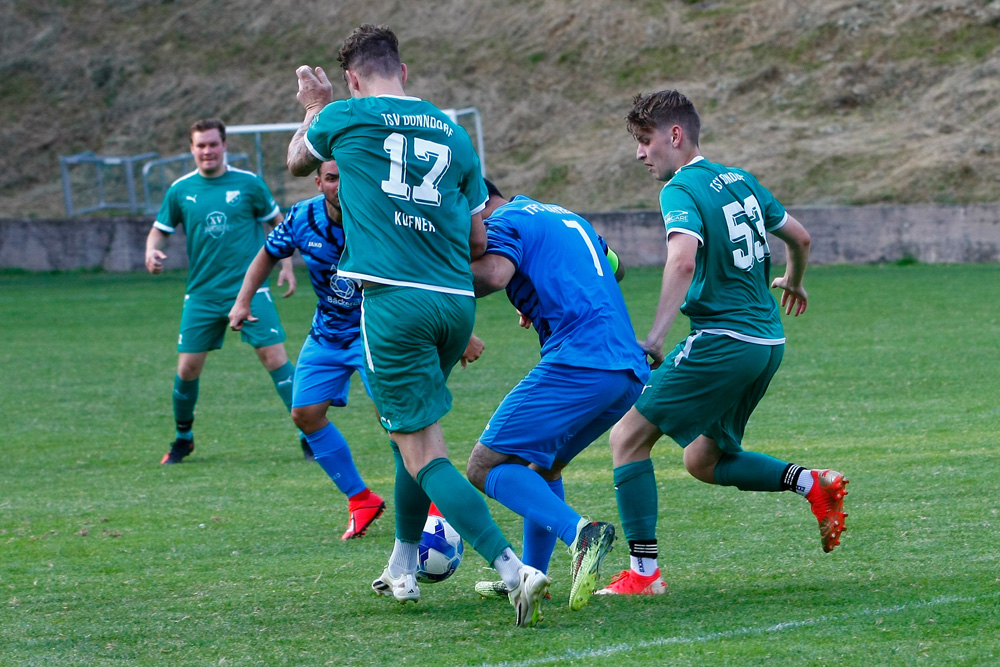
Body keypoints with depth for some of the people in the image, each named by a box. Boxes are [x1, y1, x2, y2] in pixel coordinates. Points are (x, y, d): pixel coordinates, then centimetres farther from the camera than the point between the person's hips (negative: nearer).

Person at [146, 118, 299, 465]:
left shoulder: (248, 183, -1)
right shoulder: (181, 190, 4)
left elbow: (276, 222, 11)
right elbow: (159, 230, 13)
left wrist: (286, 265, 2)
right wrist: (152, 252, -9)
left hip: (249, 290, -2)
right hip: (202, 294, 2)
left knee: (274, 356, -13)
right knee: (187, 368, 0)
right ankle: (183, 438, 23)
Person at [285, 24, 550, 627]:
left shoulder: (345, 117, 3)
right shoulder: (453, 132, 14)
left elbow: (297, 162, 26)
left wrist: (316, 107, 43)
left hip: (394, 301, -5)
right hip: (457, 303, 5)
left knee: (425, 453, -7)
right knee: (414, 429, 26)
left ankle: (515, 570, -23)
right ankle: (403, 571, 35)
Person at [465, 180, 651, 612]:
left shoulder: (504, 222, 1)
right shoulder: (566, 217, 28)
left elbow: (492, 274, -20)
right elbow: (612, 268, 45)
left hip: (577, 363, -9)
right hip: (631, 370, 9)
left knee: (486, 466, -7)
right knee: (544, 464, 27)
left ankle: (579, 532, -27)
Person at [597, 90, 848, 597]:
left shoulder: (681, 189, -9)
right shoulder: (739, 180, 15)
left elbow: (683, 261, -27)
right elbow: (799, 236, 26)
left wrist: (654, 338, -30)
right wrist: (792, 283, 46)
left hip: (723, 341, -9)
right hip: (768, 342, 9)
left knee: (628, 436, -2)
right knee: (704, 462, 21)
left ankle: (643, 572, -6)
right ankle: (813, 483, 7)